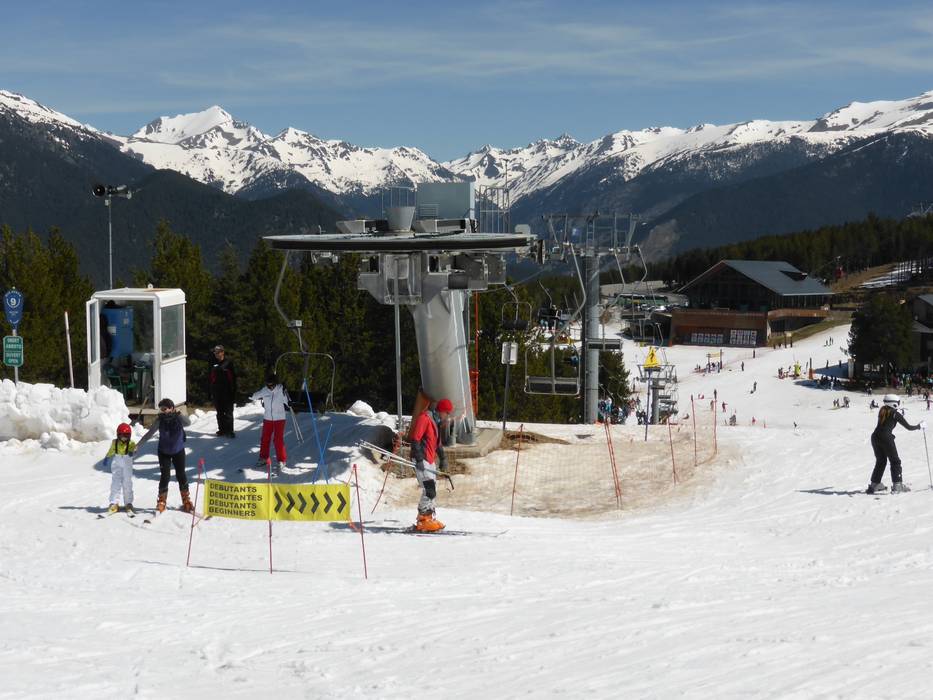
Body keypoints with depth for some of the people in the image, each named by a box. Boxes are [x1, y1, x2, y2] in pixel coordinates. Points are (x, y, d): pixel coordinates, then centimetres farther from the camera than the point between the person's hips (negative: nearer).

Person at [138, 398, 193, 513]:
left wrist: (178, 415, -51)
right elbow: (150, 433, -9)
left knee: (181, 475, 6)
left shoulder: (179, 417, -17)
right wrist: (138, 445, -12)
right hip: (164, 452, 0)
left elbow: (188, 423, -37)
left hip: (178, 451, 0)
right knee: (165, 476, -5)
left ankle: (186, 500, 21)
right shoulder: (160, 420, -15)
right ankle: (161, 501, 8)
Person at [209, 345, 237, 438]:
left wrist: (234, 389, -9)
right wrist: (211, 391, 12)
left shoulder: (229, 362, -5)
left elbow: (233, 376, -5)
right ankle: (221, 429, 19)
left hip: (227, 391, -5)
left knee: (228, 411, -6)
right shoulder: (214, 363, 9)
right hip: (216, 391, 5)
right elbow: (211, 377, 14)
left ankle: (229, 430, -5)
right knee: (219, 412, 11)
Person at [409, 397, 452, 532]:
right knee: (429, 490, -15)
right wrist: (419, 459, -25)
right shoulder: (424, 418, -13)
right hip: (421, 460, -10)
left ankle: (426, 518, 19)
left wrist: (442, 457, 29)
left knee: (432, 489, 12)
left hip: (430, 460, 10)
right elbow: (415, 439, -20)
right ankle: (424, 521, -14)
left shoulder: (435, 421, 18)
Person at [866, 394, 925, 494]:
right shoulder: (896, 414, -2)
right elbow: (909, 427, 2)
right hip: (886, 438, -6)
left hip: (875, 436, 6)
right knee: (895, 461, 6)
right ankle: (897, 485, -1)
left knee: (880, 461, 20)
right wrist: (920, 426, 19)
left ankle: (875, 484, 19)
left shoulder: (882, 411, 13)